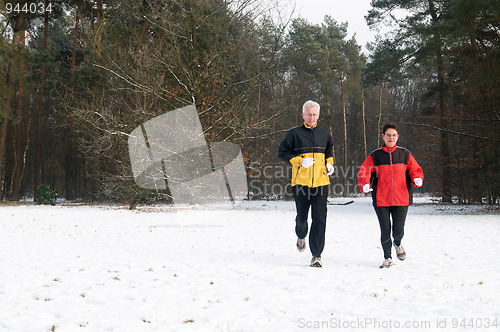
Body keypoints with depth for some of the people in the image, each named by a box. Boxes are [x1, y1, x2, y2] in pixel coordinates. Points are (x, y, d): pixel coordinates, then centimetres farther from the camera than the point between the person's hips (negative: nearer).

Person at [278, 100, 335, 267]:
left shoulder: (325, 135, 12)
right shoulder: (295, 134, 1)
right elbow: (282, 152, 1)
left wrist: (329, 164, 10)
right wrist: (300, 161, -13)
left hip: (320, 182, 2)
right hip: (300, 181, -1)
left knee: (320, 218, -7)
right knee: (301, 216, 9)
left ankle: (316, 255, -1)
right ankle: (301, 236, 44)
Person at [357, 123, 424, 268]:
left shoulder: (405, 154, 7)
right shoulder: (375, 156, 3)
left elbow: (415, 170, 9)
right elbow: (363, 173, 0)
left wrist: (417, 179, -13)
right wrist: (365, 185, -19)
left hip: (401, 200, 1)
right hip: (381, 200, 0)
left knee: (398, 230, -1)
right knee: (385, 230, 1)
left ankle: (397, 244, 35)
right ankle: (387, 257, 21)